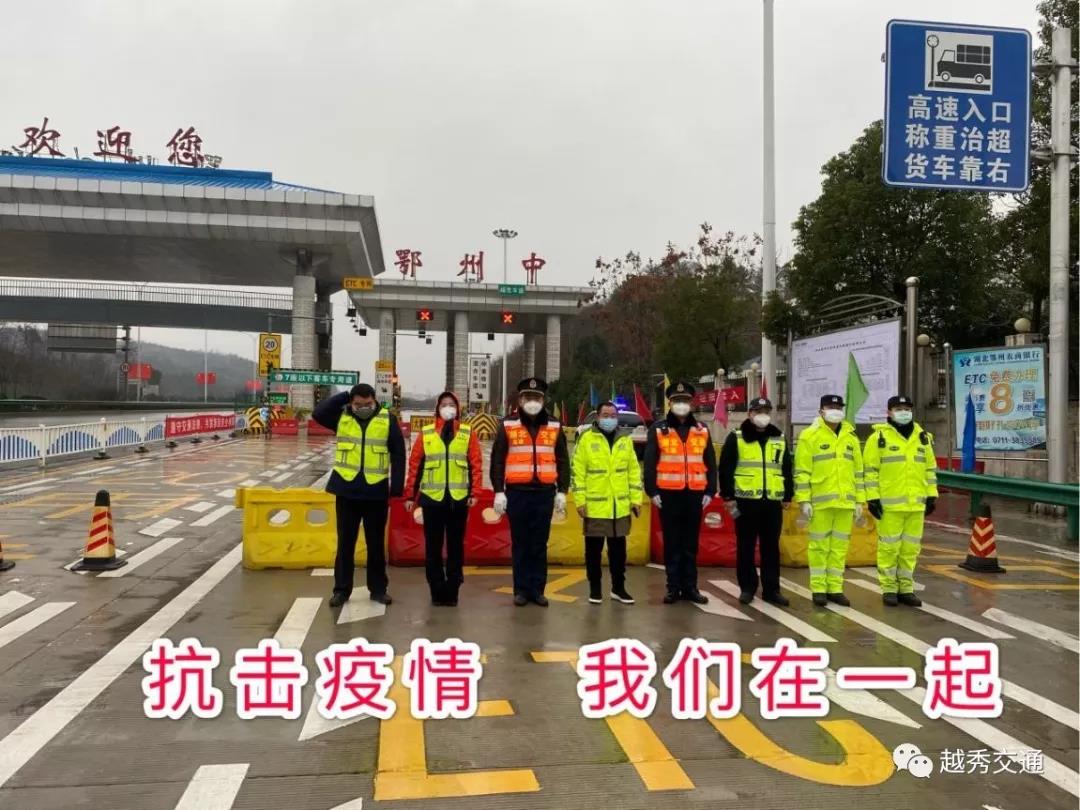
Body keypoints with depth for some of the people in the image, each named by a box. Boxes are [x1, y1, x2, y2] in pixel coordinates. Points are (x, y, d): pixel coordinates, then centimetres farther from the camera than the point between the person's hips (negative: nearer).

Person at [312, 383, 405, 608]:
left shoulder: (387, 420, -2)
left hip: (376, 492, 0)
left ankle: (378, 589, 22)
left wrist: (397, 487, -4)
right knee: (345, 543, 8)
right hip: (346, 490, 1)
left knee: (376, 543, 10)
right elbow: (317, 413, -15)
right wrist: (343, 398, -12)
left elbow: (398, 454, 0)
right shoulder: (341, 417, 2)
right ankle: (341, 590, 19)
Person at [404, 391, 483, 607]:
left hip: (459, 499, 0)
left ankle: (452, 590, 15)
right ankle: (437, 591, 14)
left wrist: (474, 492, -6)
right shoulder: (425, 434, 4)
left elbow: (476, 464, 2)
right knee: (433, 547, 5)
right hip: (432, 498, 0)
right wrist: (410, 495, 1)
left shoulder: (468, 433, 4)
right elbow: (415, 465, 4)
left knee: (455, 546, 7)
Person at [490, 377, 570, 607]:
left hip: (544, 493, 1)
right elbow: (497, 461, 1)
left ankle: (538, 590, 15)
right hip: (517, 493, -1)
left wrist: (562, 491, 5)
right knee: (520, 544, 5)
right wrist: (499, 491, -5)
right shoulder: (507, 426, 3)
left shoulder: (554, 427, 8)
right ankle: (521, 590, 13)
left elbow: (563, 461, 11)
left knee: (540, 545, 6)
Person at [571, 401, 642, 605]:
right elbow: (578, 471, -6)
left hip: (620, 506, 3)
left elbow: (634, 471, 10)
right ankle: (594, 588, 18)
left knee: (618, 548, 11)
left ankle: (618, 588, 22)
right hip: (595, 506, -3)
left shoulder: (625, 439, 8)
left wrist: (636, 499, 5)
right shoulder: (586, 439, -4)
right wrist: (580, 501, -10)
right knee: (594, 549, 6)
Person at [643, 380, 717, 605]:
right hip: (669, 494, -2)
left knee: (691, 542, 8)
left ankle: (690, 587, 16)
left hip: (695, 494, 2)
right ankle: (673, 587, 11)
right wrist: (652, 491, -7)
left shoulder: (702, 430, 9)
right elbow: (650, 463, -1)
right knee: (672, 542, 4)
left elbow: (711, 464, 11)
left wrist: (710, 491, 4)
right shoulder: (658, 429, 1)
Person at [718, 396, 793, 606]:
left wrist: (788, 497, 13)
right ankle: (747, 588, 13)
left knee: (771, 547, 7)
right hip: (745, 501, -3)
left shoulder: (780, 440, 13)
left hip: (773, 502, 3)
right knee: (745, 547, 3)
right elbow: (725, 469, -2)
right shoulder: (736, 438, 1)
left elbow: (787, 471, 17)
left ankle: (771, 589, 14)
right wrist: (728, 496, -7)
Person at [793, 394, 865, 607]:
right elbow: (802, 471, -6)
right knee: (819, 545, 1)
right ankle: (819, 589, 8)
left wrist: (859, 501, 11)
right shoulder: (810, 435, -3)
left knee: (840, 546, 8)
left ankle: (835, 588, 16)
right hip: (820, 502, -5)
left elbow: (858, 471, 16)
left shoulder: (851, 437, 13)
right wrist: (803, 500, -11)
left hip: (845, 502, 5)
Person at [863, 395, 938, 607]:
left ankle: (906, 588, 19)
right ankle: (889, 589, 11)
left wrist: (931, 495, 10)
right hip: (889, 504, -5)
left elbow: (930, 468, 17)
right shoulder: (879, 437, -3)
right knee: (889, 547, 0)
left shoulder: (922, 437, 12)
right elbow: (870, 469, -5)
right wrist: (872, 497, -10)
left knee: (911, 548, 9)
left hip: (916, 504, 5)